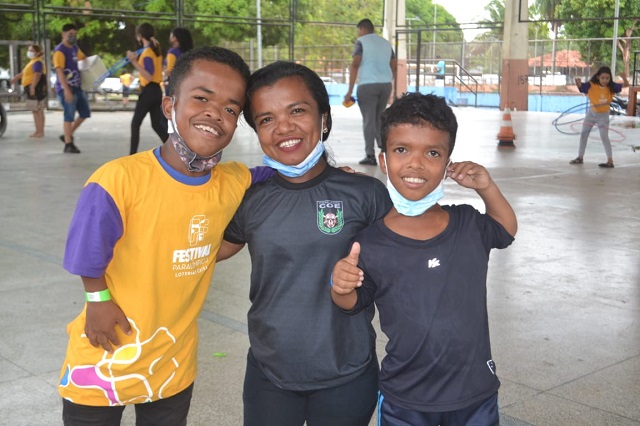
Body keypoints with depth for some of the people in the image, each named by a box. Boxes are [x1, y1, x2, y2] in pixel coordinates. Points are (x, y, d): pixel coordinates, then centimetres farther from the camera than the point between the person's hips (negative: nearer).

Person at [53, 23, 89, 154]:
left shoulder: (75, 48, 12)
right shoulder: (59, 51, -14)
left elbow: (84, 58, 32)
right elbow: (59, 71, -21)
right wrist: (66, 90, -28)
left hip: (77, 87, 9)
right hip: (66, 88, -9)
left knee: (85, 113, 12)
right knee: (69, 116, -5)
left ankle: (68, 135, 23)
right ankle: (68, 145, 2)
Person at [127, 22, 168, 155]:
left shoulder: (147, 52, -15)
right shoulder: (155, 49, 12)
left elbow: (149, 76, -22)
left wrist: (134, 62, -24)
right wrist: (137, 60, 11)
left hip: (148, 91, -9)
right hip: (157, 90, 9)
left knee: (135, 124, 0)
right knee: (157, 124, 11)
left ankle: (133, 154, 0)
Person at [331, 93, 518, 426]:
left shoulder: (469, 225, -4)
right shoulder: (370, 244, -14)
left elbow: (507, 229, 18)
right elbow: (356, 304, 1)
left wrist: (487, 187, 0)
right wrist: (341, 289, -22)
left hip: (476, 393, 2)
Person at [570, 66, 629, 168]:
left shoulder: (611, 87, -16)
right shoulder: (591, 85, -19)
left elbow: (626, 85, -14)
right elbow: (580, 86, -23)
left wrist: (624, 78, -36)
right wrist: (578, 82, -47)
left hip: (603, 115, -2)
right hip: (591, 113, 2)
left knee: (604, 137, -7)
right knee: (583, 134, 11)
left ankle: (610, 161, -4)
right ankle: (580, 157, 27)